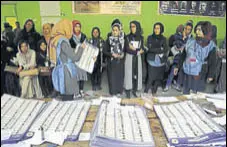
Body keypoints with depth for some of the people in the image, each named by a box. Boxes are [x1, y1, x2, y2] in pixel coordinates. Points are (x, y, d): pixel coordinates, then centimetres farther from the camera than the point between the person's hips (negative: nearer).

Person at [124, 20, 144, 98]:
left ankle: (134, 91, 18)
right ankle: (128, 91, 10)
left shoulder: (141, 37, 4)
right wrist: (138, 51, -13)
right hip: (129, 58, -3)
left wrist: (133, 49, -12)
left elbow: (142, 49, 3)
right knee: (129, 74, -1)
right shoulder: (128, 37, -5)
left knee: (137, 74, 4)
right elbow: (127, 49, -11)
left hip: (138, 58, 3)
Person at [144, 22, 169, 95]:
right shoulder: (150, 37, 2)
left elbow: (166, 50, 0)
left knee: (158, 78, 5)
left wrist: (155, 50, -9)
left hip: (161, 62, 3)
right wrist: (160, 49, -10)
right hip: (152, 61, -2)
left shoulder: (163, 39, 8)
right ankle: (145, 92, 8)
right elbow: (150, 49, -10)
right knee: (151, 78, -8)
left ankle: (154, 93, 21)